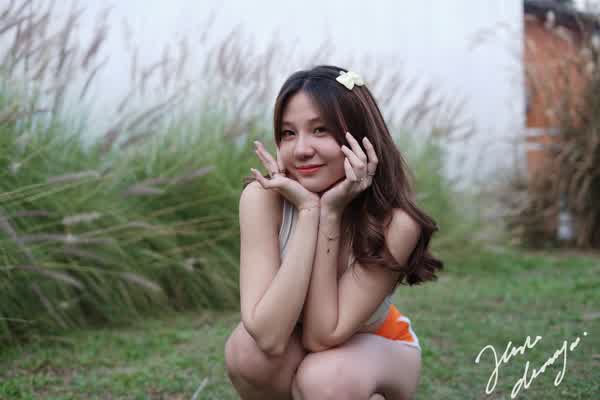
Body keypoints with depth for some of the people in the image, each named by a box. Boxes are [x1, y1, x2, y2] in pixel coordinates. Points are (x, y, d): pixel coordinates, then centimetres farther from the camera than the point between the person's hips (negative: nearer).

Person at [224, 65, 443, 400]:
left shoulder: (395, 222, -29)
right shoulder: (263, 198, -26)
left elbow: (322, 338, -31)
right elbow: (269, 337, -35)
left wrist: (330, 214, -35)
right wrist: (308, 210, -37)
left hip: (378, 351, -1)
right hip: (291, 354, 2)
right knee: (247, 348, -31)